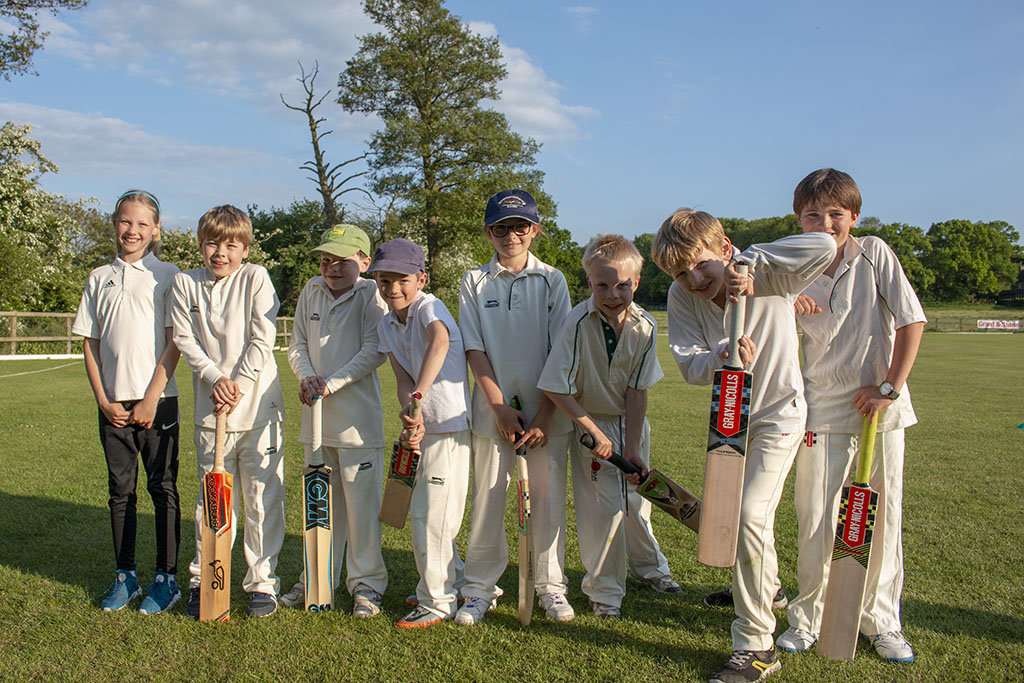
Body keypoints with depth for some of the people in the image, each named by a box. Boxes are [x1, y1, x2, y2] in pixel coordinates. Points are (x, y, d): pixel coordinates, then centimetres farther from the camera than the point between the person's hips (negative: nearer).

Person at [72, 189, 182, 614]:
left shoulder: (166, 275, 0)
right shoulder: (99, 279, 11)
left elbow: (174, 343, -5)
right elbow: (90, 344, 10)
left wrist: (150, 400, -10)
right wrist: (103, 400, -1)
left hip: (157, 401, -3)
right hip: (113, 404, 4)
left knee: (162, 488, 2)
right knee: (120, 490, 10)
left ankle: (166, 578, 12)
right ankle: (124, 576, 22)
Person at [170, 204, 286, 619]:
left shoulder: (255, 278, -2)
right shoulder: (185, 283, 6)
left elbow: (263, 339, -6)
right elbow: (185, 340, 2)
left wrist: (238, 384, -13)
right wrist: (214, 378, -12)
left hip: (259, 406, -2)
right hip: (211, 409, 2)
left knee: (262, 497, 3)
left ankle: (262, 582, 16)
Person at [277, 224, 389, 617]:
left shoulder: (370, 294, -7)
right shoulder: (311, 291, 9)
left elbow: (374, 352, -12)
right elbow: (297, 344, 12)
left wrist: (332, 383, -17)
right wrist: (306, 376, -7)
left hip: (358, 417, -5)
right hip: (316, 413, 5)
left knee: (361, 501, 1)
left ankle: (366, 583, 14)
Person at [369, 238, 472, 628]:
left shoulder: (429, 307, -15)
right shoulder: (386, 326, 7)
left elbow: (439, 341, -37)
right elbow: (403, 378, -1)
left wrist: (419, 395, -47)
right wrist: (410, 420, -19)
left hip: (449, 425, -8)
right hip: (425, 427, 8)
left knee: (429, 516, -3)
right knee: (424, 512, 19)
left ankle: (437, 603, 13)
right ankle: (451, 583, 38)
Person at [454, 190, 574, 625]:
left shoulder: (552, 280, 4)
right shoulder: (475, 282, 6)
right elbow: (474, 349, 1)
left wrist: (544, 416, -8)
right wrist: (500, 406, -9)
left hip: (546, 410, 0)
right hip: (493, 407, 0)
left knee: (548, 498, 4)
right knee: (487, 499, 4)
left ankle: (550, 586, 20)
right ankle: (480, 589, 19)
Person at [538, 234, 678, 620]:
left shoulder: (645, 327, -14)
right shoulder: (578, 323, -25)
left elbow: (636, 392, -10)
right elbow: (555, 388, -22)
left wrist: (632, 448, -14)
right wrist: (594, 430, -17)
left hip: (631, 423, 4)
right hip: (589, 420, -3)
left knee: (636, 500, 16)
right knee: (604, 505, -5)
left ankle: (649, 565, 44)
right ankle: (605, 589, 16)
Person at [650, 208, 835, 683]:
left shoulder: (770, 278, -21)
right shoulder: (681, 297, -12)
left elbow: (824, 247, -38)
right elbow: (690, 367, -19)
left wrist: (751, 262, -33)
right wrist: (722, 355, -40)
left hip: (778, 414, -6)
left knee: (751, 514, -18)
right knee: (732, 510, 22)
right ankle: (763, 587, 53)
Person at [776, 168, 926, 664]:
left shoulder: (874, 254, -5)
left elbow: (912, 320, -6)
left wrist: (890, 386, -11)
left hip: (881, 406, -1)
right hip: (824, 408, 1)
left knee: (884, 517, 6)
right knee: (815, 521, 1)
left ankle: (881, 622, 22)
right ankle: (807, 618, 18)